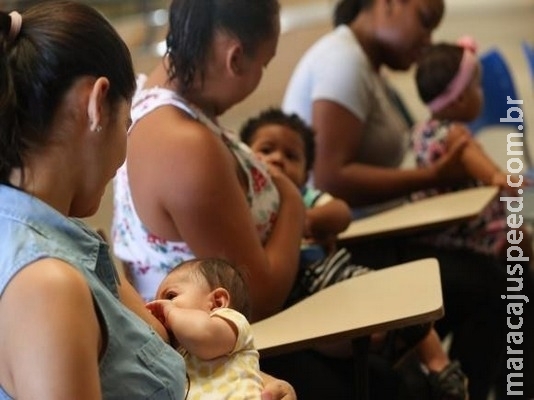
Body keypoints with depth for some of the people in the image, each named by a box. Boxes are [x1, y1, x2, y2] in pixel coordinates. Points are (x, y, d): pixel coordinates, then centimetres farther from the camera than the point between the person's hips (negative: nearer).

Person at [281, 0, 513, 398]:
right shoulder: (344, 59, -14)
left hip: (366, 238, 10)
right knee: (486, 286, -17)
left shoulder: (365, 66, 16)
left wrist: (435, 175, -1)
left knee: (490, 274, 0)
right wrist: (431, 177, -19)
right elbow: (331, 180, -23)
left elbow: (365, 169, 11)